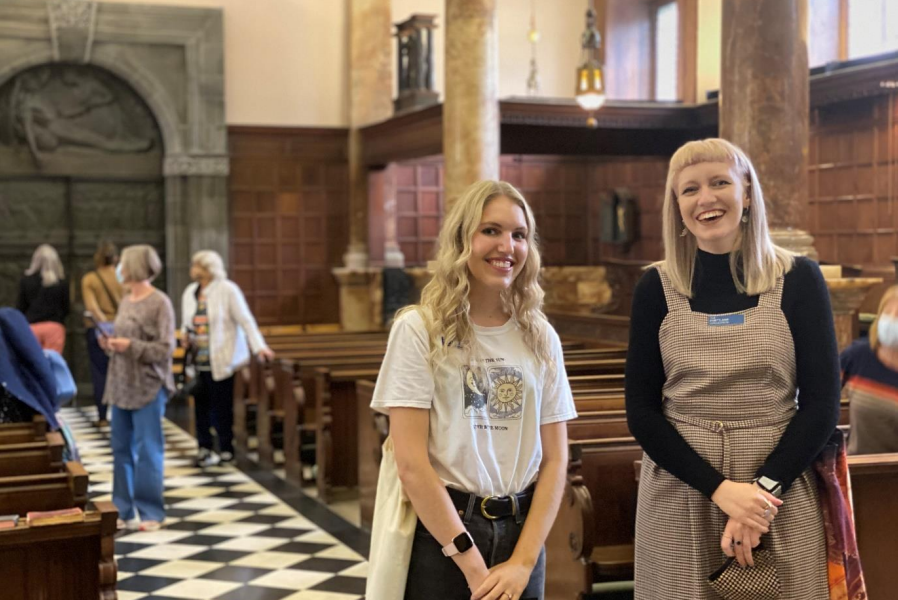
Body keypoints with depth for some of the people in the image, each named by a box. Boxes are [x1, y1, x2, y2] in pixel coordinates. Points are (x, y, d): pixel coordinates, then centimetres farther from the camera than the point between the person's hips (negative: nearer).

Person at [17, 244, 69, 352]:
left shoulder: (25, 281, 0)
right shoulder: (61, 284, -3)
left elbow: (20, 307, 4)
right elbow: (66, 309, 5)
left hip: (31, 327, 1)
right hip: (55, 327, 0)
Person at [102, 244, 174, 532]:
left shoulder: (160, 303, -11)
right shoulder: (125, 301, 12)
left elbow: (165, 349, -14)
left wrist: (130, 346, -21)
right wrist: (110, 343, 1)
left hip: (148, 387, -7)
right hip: (121, 385, 7)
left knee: (148, 451, -2)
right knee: (121, 449, 10)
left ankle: (151, 512, 7)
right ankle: (123, 510, 19)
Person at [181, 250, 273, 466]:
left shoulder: (227, 290, -7)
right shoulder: (190, 293, 11)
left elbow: (245, 320, -10)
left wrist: (259, 347, -18)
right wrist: (185, 335, 1)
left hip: (222, 360, -5)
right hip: (199, 360, 5)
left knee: (221, 406, -1)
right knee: (201, 403, 4)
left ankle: (226, 449, 11)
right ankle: (204, 447, 15)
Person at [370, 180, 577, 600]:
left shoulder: (541, 339, 4)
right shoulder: (419, 329, -7)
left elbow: (555, 459, 2)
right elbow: (411, 464, -12)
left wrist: (524, 560, -9)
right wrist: (473, 564, -14)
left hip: (522, 531, 3)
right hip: (441, 533, -3)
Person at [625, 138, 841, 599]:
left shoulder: (798, 279, -1)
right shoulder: (657, 287, 0)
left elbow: (821, 404, -3)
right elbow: (641, 411, -3)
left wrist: (764, 487, -15)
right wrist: (720, 489, -14)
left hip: (782, 494, 0)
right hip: (680, 496, 1)